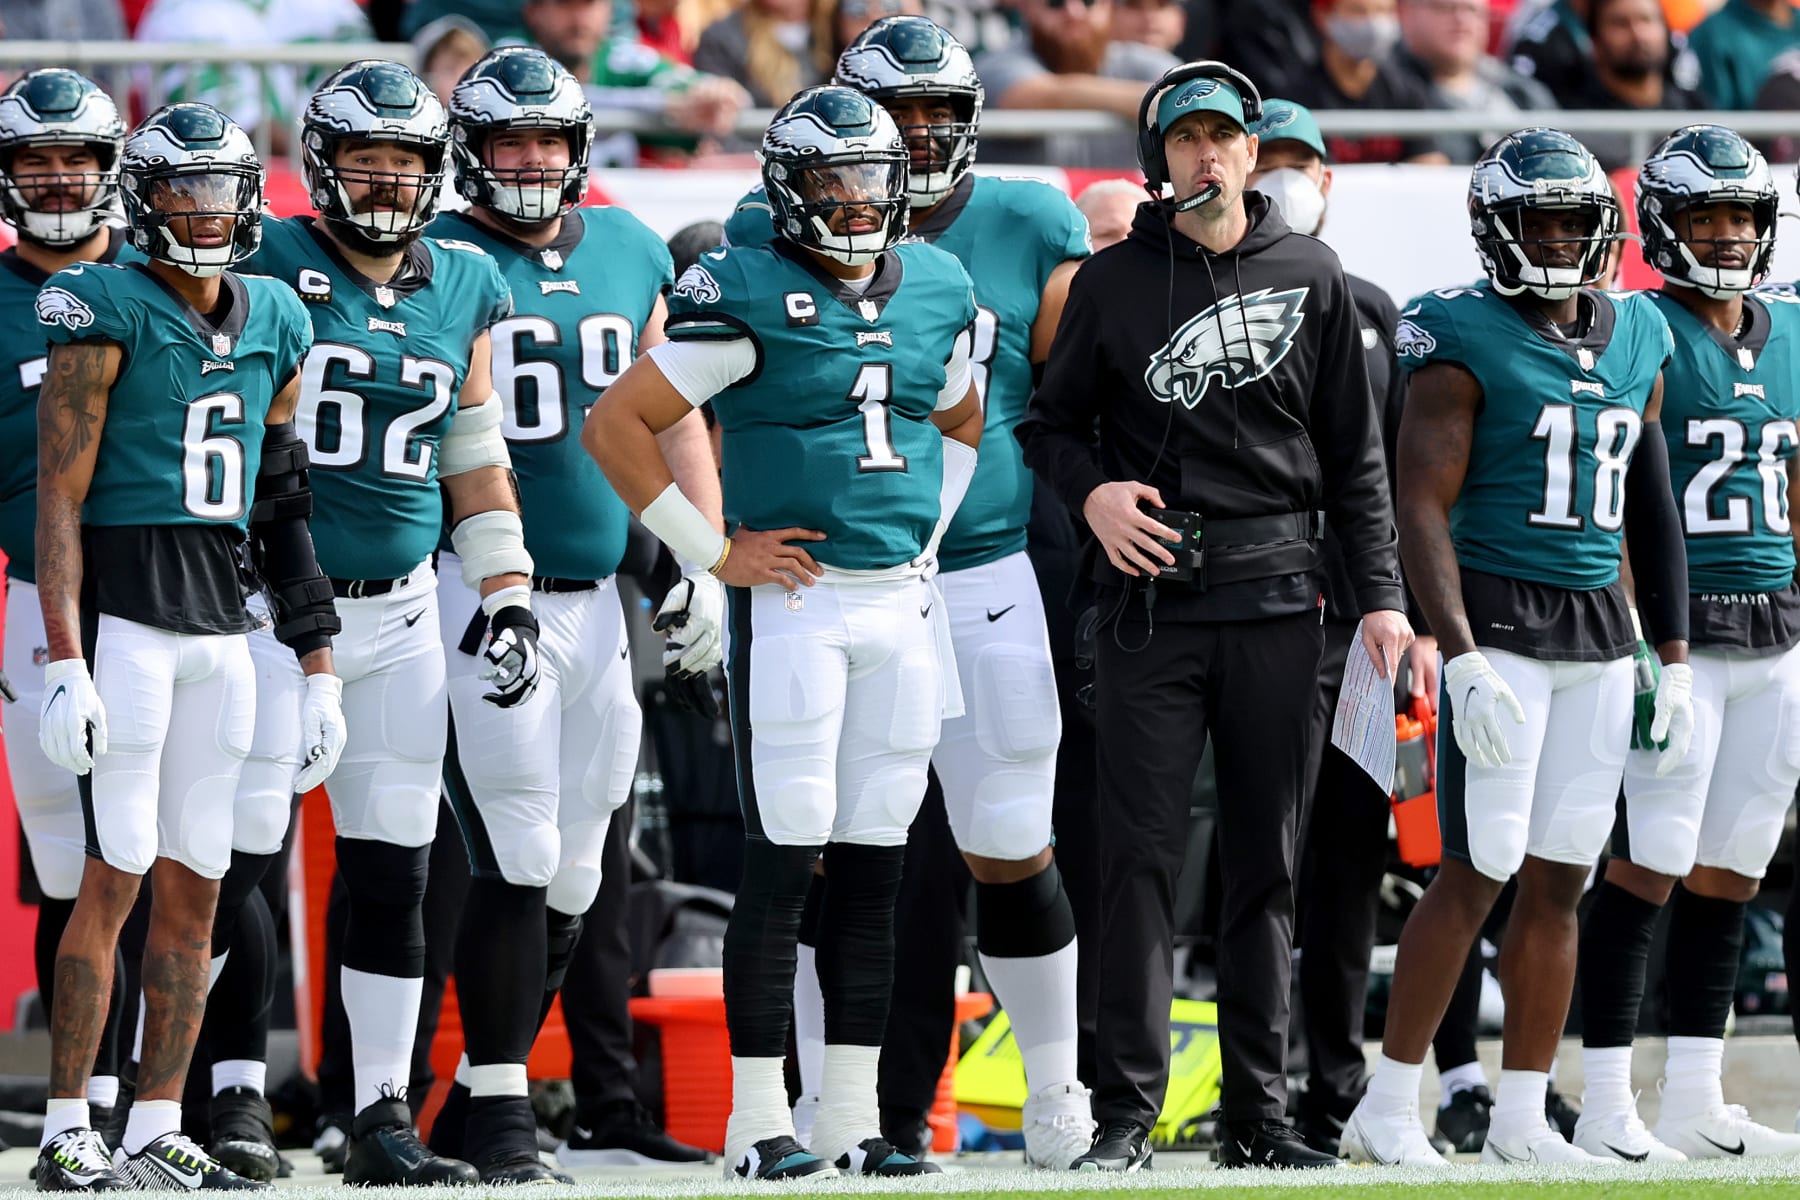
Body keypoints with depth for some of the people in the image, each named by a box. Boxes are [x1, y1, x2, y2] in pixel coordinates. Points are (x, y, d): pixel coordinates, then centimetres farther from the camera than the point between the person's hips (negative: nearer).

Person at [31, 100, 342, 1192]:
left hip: (222, 621, 6)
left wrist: (320, 667, 15)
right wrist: (65, 664, -15)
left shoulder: (273, 325, 13)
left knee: (196, 886, 6)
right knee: (118, 875, -9)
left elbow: (286, 506, 17)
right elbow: (60, 498, -8)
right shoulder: (108, 313, -6)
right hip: (124, 607, -6)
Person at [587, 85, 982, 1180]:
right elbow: (618, 426, -8)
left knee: (874, 865, 6)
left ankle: (853, 1116, 10)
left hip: (905, 601, 6)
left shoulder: (938, 290, 10)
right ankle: (758, 1119, -4)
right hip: (793, 604, -6)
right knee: (785, 862, -7)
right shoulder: (749, 297, -9)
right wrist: (715, 553, -7)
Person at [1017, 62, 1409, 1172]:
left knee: (1266, 866, 5)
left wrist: (1382, 598, 3)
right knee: (1142, 858, -5)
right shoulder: (1115, 280, 5)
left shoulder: (1311, 278, 7)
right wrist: (1089, 489, -8)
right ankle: (1127, 1111, -2)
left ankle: (1258, 1112, 10)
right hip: (1151, 599, -1)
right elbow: (1052, 423, 13)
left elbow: (1354, 456, 10)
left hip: (1274, 593, 1)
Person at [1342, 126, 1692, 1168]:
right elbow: (1422, 507, -11)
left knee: (1560, 878, 6)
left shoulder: (1637, 340, 13)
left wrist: (1675, 660, 15)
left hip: (1601, 632, 6)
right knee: (1479, 873, -10)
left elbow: (1652, 509, 19)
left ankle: (1522, 1119, 12)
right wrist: (1463, 660, -19)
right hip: (1500, 618, -6)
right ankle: (1388, 1111, -4)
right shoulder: (1469, 342, -7)